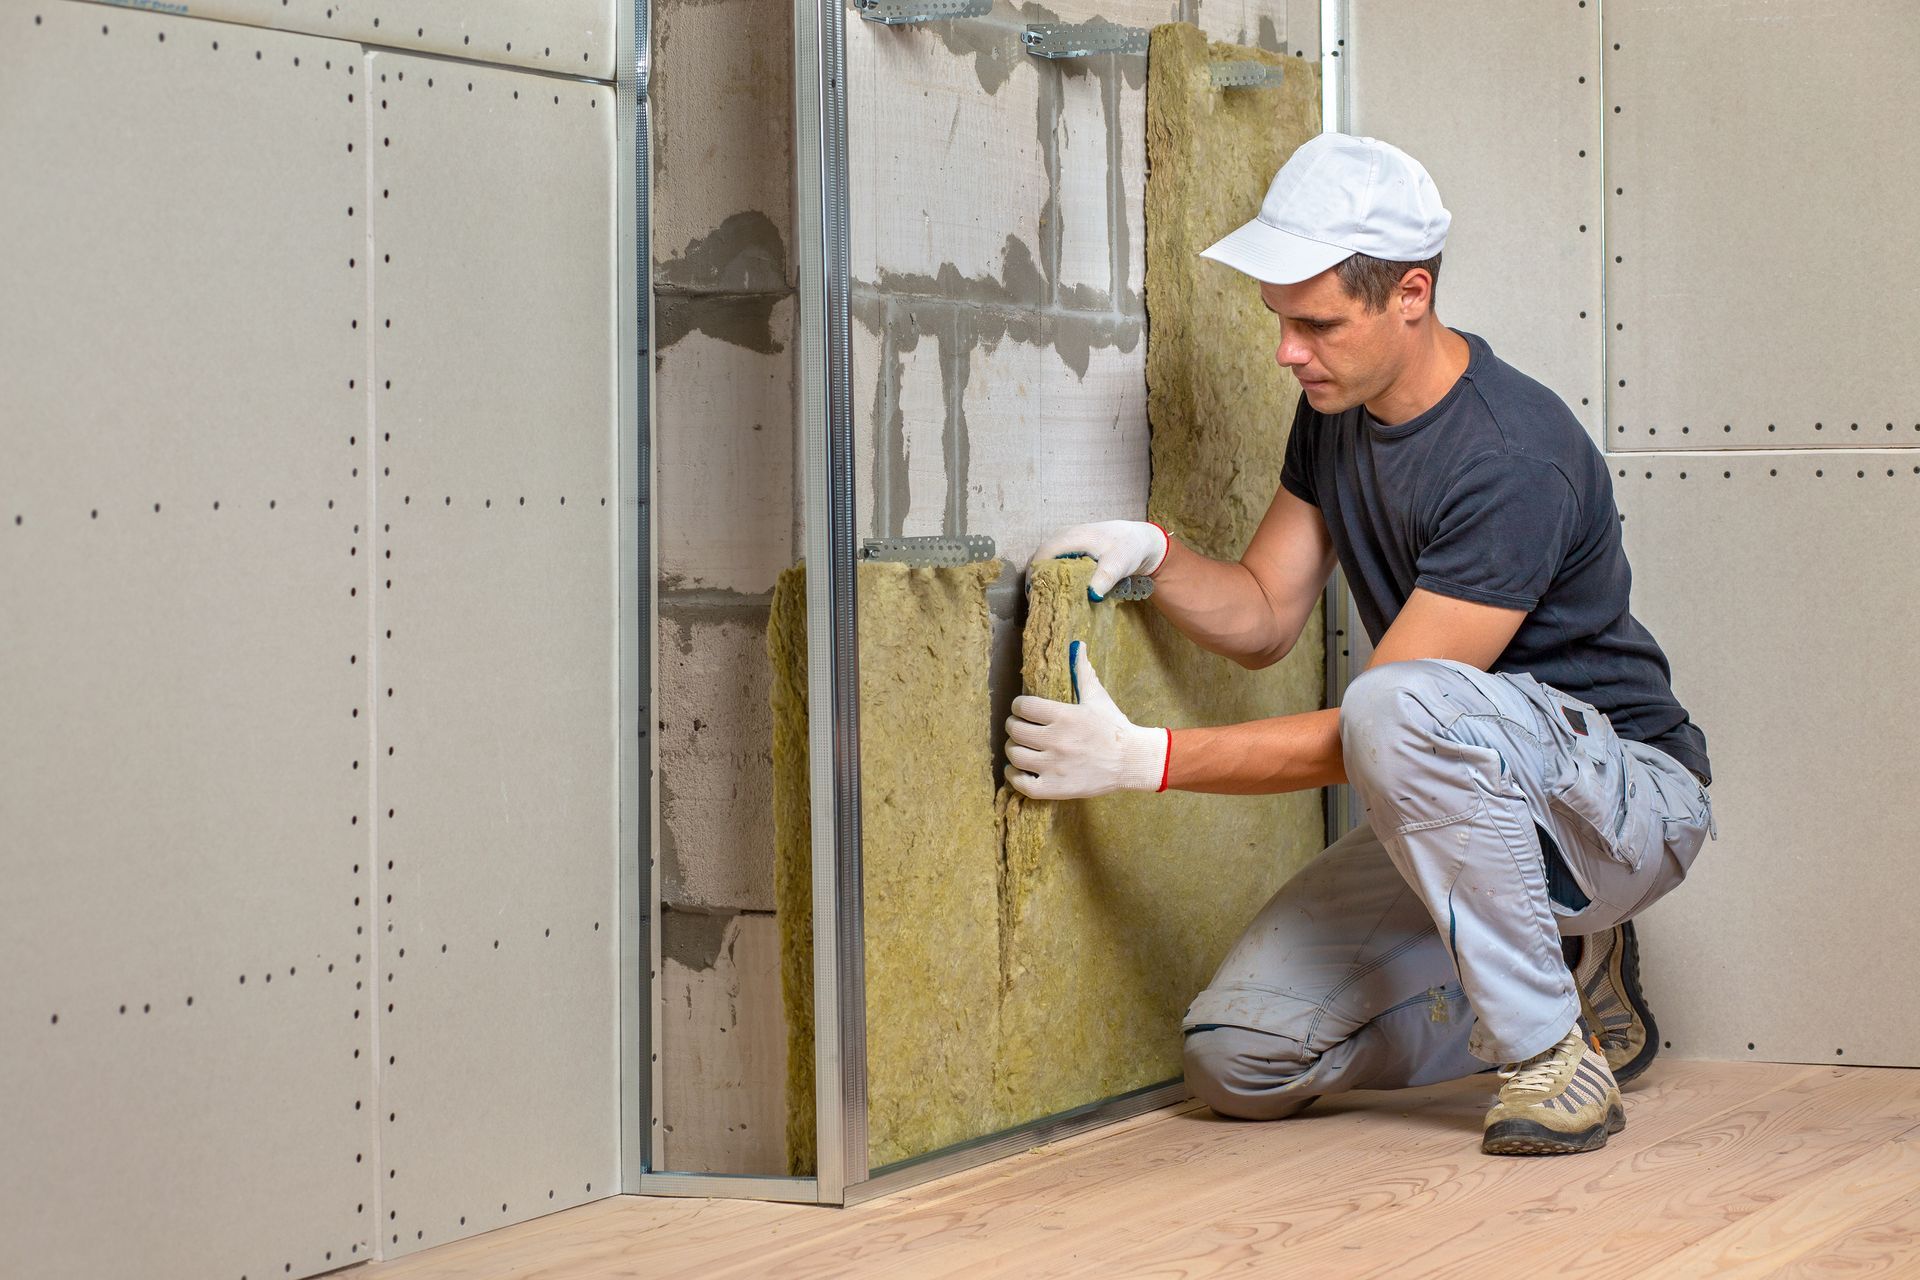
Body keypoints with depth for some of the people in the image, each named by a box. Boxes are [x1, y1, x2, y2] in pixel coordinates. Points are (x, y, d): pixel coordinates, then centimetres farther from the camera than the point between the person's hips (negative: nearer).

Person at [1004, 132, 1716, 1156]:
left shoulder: (1516, 462, -26)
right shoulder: (1338, 412, 2)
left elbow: (1371, 732, -27)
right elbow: (1262, 619, 10)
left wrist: (1145, 758, -30)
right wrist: (1152, 556, -11)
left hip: (1626, 795, -8)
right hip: (1459, 816, 8)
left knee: (1401, 706, -40)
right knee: (1239, 1059, -8)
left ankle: (1552, 1052, -23)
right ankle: (1563, 978, 9)